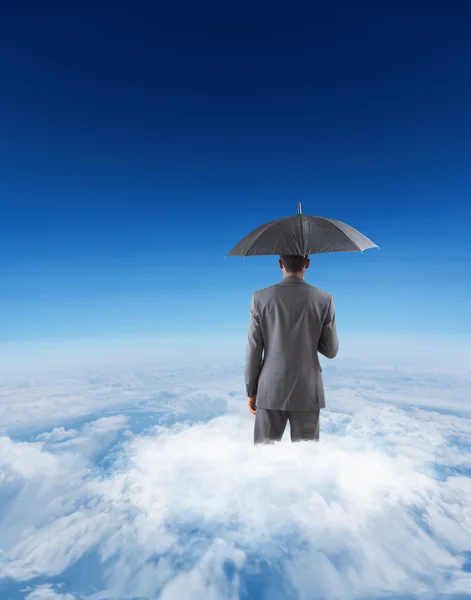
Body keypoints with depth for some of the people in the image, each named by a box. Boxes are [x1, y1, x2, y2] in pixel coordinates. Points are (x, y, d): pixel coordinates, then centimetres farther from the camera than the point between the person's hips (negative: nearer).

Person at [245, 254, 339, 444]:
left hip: (271, 391, 0)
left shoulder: (260, 298, -7)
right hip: (307, 393, 1)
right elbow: (330, 351, 0)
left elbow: (254, 350, -5)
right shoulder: (324, 299, -6)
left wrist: (251, 391, 6)